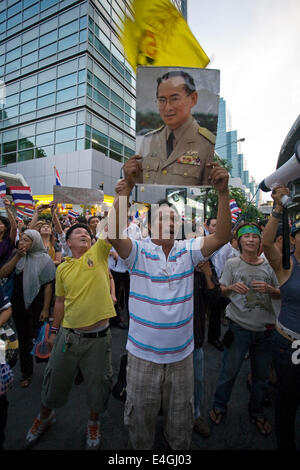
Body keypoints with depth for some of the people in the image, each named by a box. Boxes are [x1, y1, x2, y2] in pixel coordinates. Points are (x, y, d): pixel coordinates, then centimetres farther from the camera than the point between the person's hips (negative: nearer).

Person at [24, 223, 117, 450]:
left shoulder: (99, 252, -6)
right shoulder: (63, 268, 2)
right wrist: (54, 330, 14)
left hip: (99, 337, -2)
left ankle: (94, 422, 47)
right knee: (55, 379, 22)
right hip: (68, 335, 3)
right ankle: (45, 416, 55)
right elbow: (60, 301, 9)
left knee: (97, 384, 16)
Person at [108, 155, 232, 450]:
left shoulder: (188, 251, -5)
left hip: (181, 354, 2)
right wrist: (127, 186, -34)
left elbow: (222, 237, -15)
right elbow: (114, 234, -28)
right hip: (143, 354, -1)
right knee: (140, 419, 23)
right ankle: (141, 450, 51)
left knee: (180, 422, 25)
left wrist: (222, 192, -26)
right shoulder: (138, 252, -12)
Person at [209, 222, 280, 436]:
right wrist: (233, 287, -22)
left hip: (265, 329, 3)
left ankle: (257, 412, 43)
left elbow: (280, 294, 8)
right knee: (229, 371, 9)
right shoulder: (232, 263, -5)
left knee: (262, 375, 17)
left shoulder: (268, 265, 1)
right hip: (239, 327, -2)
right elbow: (221, 291, -2)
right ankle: (219, 406, 36)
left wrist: (268, 289, -13)